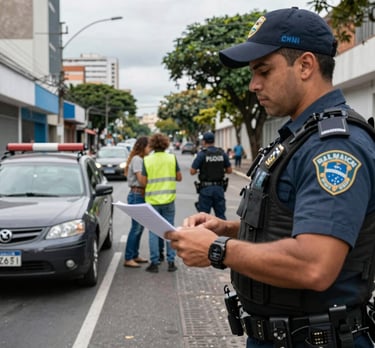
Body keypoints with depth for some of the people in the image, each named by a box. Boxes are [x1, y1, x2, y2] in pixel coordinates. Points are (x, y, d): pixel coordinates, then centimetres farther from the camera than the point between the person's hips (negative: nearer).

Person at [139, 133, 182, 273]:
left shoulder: (147, 160, -6)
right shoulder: (172, 158, -3)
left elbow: (143, 182, -5)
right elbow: (179, 177, 2)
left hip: (152, 200, -1)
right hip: (168, 199, 1)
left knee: (153, 232, 7)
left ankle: (154, 263, 8)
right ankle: (171, 262, 12)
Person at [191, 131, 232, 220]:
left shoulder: (201, 154, -8)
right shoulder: (222, 153, 4)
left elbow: (192, 171, -9)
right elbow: (229, 170, 8)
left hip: (206, 188, -3)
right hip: (219, 188, 4)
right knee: (221, 215, 9)